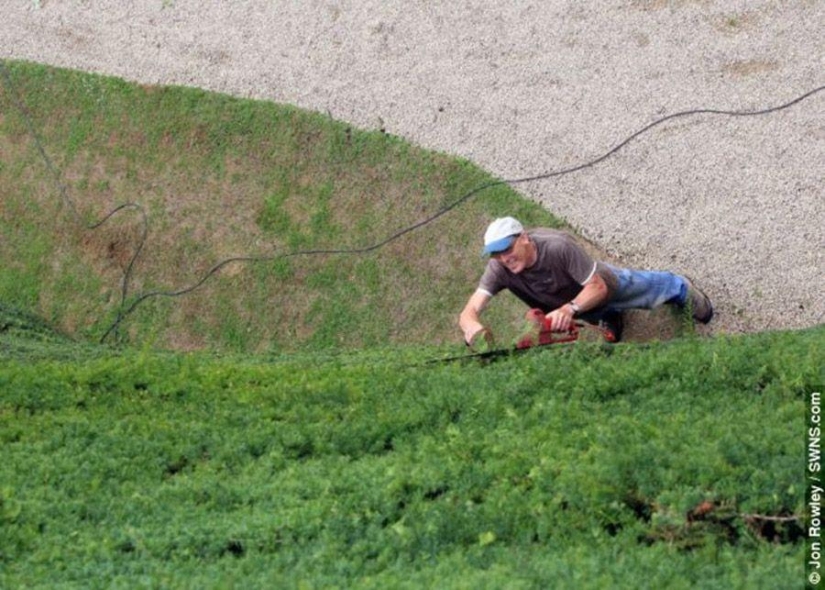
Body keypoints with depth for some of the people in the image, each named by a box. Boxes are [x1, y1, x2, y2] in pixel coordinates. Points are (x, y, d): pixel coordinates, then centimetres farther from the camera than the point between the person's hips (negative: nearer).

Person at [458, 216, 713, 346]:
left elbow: (598, 288, -39)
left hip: (602, 283, -2)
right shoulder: (498, 270, -38)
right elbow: (469, 312, -45)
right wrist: (473, 326, -70)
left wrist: (570, 308, -57)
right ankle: (611, 319, 60)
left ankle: (683, 289, 56)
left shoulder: (558, 246, -47)